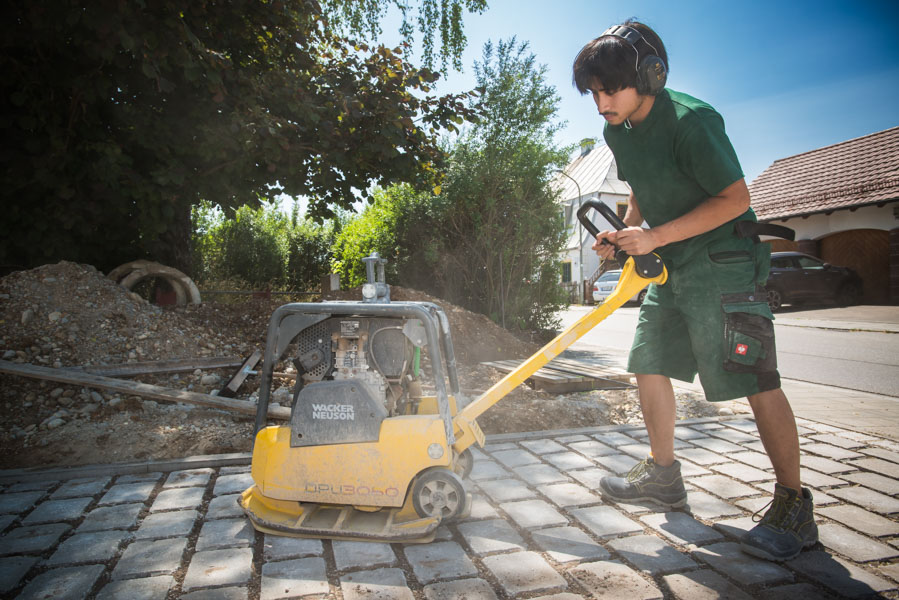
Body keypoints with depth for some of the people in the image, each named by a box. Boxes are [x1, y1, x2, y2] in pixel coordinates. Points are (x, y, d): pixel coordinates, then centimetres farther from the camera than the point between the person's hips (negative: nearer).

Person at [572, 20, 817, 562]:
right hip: (671, 268, 9)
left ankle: (794, 506, 4)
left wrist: (655, 236, -22)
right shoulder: (618, 132, 6)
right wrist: (625, 233, 2)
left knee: (756, 379, -9)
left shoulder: (691, 121, -20)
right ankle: (664, 472, 23)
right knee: (648, 364, 8)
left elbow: (736, 198, -19)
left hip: (723, 263, -8)